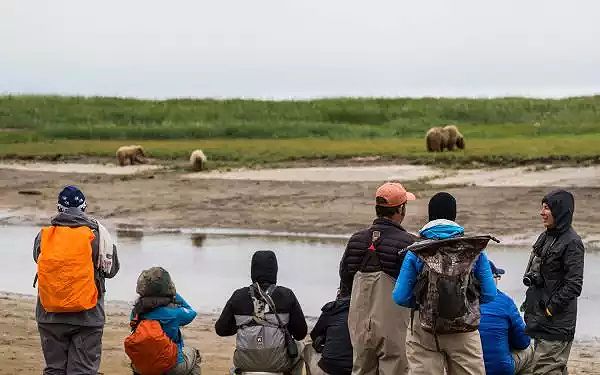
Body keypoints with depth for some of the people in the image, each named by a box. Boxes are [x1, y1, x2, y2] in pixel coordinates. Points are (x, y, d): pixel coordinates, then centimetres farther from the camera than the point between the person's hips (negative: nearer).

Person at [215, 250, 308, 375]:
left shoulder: (238, 296, -1)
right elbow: (301, 333, -2)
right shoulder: (287, 296, -5)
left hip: (245, 362, 2)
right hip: (279, 362, -1)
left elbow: (221, 329, 5)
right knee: (297, 349, 32)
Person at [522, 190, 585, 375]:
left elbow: (574, 285, -18)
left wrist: (551, 308, -16)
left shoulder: (571, 243, -14)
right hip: (540, 318, 9)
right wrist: (530, 303, 12)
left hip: (556, 322, -9)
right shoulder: (545, 237, 12)